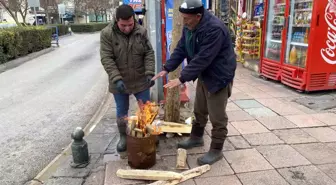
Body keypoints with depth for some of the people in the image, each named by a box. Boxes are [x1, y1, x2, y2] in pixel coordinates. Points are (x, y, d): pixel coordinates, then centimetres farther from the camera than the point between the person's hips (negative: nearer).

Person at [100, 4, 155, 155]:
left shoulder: (141, 32, -7)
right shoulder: (107, 34, -12)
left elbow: (149, 53, -2)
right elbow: (106, 59, -16)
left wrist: (150, 73, -14)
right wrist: (116, 79, -25)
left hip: (141, 80, 2)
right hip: (119, 82, -1)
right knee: (121, 112, 13)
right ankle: (123, 137, 33)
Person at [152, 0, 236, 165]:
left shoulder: (214, 29, -29)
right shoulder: (189, 27, -1)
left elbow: (202, 59, -33)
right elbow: (181, 49, 2)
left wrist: (182, 79, -31)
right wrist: (167, 69, -9)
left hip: (219, 77, -8)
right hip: (204, 76, 9)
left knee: (217, 117, 1)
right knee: (199, 110, 21)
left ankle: (216, 150, 17)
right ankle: (196, 138, 40)